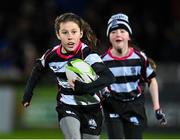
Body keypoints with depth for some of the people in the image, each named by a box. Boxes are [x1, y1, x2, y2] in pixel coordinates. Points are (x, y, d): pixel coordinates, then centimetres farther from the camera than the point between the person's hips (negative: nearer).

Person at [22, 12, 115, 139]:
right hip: (67, 108, 1)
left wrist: (83, 87, -41)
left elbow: (109, 77, -34)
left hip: (91, 109, -1)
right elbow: (38, 70, 16)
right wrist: (28, 95, 15)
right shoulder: (52, 55, -7)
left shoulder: (87, 54, -21)